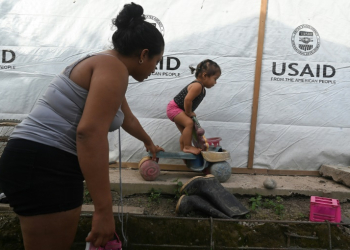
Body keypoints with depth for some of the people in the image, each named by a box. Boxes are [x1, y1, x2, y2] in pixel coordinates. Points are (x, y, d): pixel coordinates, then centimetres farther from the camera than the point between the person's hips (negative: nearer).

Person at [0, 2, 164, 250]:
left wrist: (149, 142, 51)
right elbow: (90, 132, -27)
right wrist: (104, 209, -25)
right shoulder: (114, 67, -13)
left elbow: (128, 119, 34)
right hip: (45, 167, -10)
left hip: (42, 162, 10)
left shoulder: (103, 65, 19)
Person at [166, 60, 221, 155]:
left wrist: (190, 112, 4)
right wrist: (189, 113, -19)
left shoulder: (201, 88, 5)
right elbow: (187, 100, -34)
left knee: (184, 131, 16)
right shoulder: (197, 86, -27)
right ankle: (187, 147, -18)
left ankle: (183, 149, 28)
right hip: (174, 107, -11)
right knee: (189, 123, -25)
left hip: (178, 109, 11)